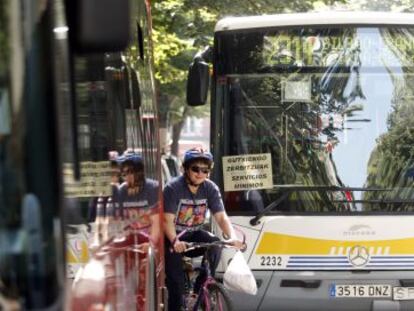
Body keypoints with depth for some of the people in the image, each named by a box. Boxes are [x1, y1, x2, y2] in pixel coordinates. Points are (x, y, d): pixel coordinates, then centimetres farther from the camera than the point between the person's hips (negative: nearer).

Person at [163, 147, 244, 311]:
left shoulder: (211, 189, -7)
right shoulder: (173, 188, -18)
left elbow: (222, 217, -13)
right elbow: (168, 220, -24)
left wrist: (232, 237, -33)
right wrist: (175, 241, -43)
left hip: (194, 235, 3)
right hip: (174, 237, -3)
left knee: (215, 244, -26)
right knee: (175, 278, -18)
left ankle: (202, 288, -12)